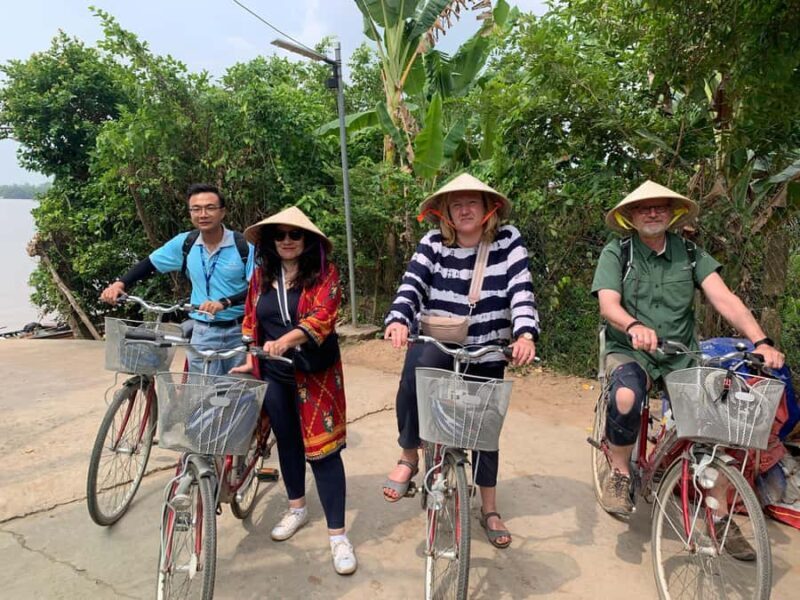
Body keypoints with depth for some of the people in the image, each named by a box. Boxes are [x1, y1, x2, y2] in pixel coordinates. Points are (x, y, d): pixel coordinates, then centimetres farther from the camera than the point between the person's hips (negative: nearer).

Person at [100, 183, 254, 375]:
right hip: (203, 332, 3)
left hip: (240, 332, -2)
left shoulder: (244, 245, -11)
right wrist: (120, 283, -4)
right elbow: (149, 264, 12)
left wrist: (224, 302, -28)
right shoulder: (184, 243, 1)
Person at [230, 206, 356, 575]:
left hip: (314, 374, -5)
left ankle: (338, 536, 5)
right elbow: (251, 320, 14)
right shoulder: (262, 274, 6)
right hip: (274, 373, 5)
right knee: (287, 441, 19)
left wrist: (285, 340, -38)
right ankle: (297, 509, 41)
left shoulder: (324, 274, -10)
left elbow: (321, 317, -23)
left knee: (321, 448, -4)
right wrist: (251, 360, 8)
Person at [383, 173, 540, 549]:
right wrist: (398, 320, -37)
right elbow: (411, 286, -17)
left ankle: (489, 509, 33)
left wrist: (525, 334, -33)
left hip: (485, 352, 1)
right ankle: (409, 457, -15)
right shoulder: (433, 243, -4)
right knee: (417, 365, -36)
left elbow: (521, 291, -16)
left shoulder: (508, 241, -6)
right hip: (436, 345, -1)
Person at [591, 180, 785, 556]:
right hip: (630, 352, -3)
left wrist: (760, 340, -20)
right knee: (626, 397, -35)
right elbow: (608, 304, -16)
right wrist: (634, 326, -38)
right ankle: (619, 474, -7)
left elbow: (724, 298, -6)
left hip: (683, 355, 4)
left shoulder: (690, 254, 5)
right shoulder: (617, 253, -2)